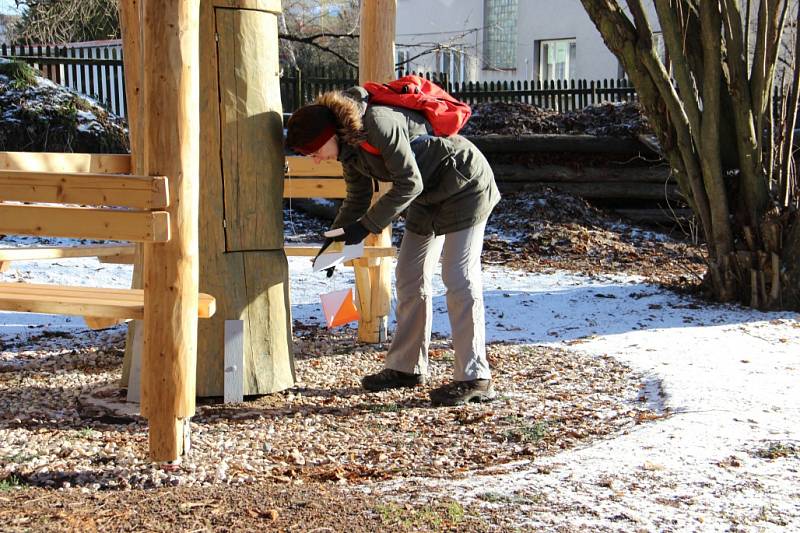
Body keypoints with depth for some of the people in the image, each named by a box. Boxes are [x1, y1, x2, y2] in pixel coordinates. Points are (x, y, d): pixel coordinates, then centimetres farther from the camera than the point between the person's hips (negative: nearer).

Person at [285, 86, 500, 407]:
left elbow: (409, 184, -27)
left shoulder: (378, 124, -29)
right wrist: (336, 238, 2)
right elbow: (358, 199, 13)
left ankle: (474, 379, -9)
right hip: (429, 195, 10)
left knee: (459, 278, -12)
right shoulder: (349, 146, 0)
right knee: (410, 278, 9)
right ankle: (407, 367, 19)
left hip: (465, 185, -10)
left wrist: (366, 226, -25)